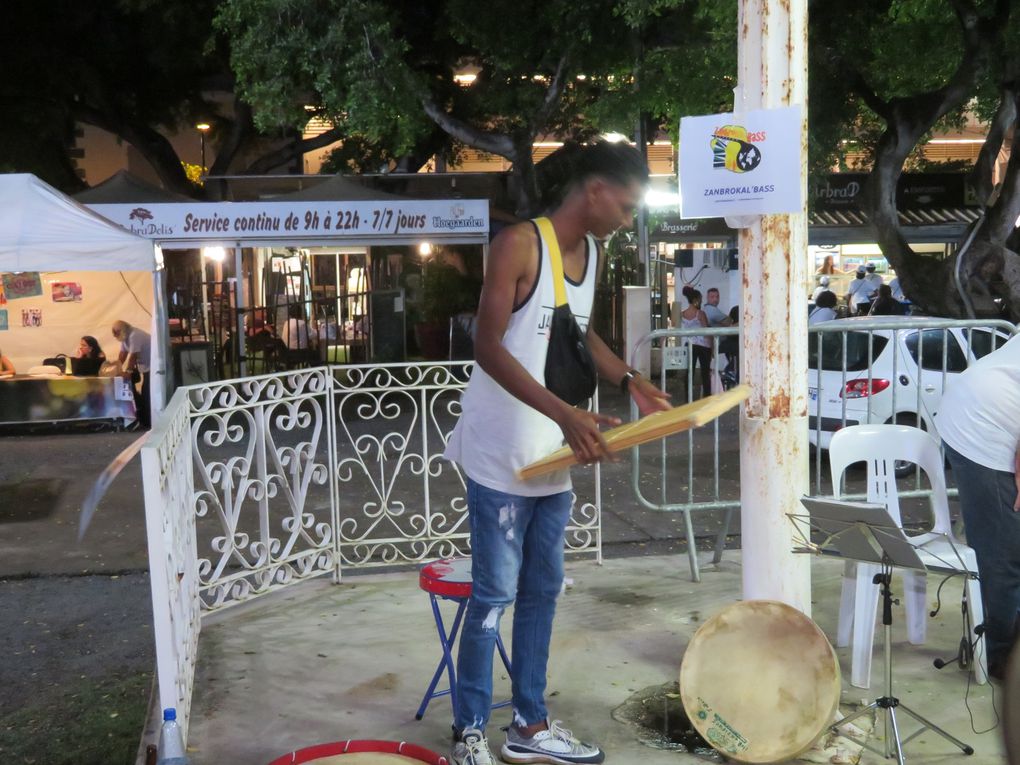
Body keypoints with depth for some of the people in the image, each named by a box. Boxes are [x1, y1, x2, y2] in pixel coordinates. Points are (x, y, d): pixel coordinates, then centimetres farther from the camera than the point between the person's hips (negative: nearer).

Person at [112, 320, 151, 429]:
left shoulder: (134, 336, -25)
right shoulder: (125, 337, 5)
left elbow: (133, 356, -27)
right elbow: (123, 353, 3)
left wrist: (127, 372, -27)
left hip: (150, 365, -10)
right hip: (141, 364, 10)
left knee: (146, 394, -8)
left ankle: (147, 422, -3)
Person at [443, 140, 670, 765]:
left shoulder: (593, 254, 10)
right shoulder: (520, 244, -15)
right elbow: (489, 348, -21)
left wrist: (630, 381, 12)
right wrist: (568, 415, -28)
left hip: (554, 458, 8)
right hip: (502, 455, -8)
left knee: (542, 591, 13)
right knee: (495, 595, -1)